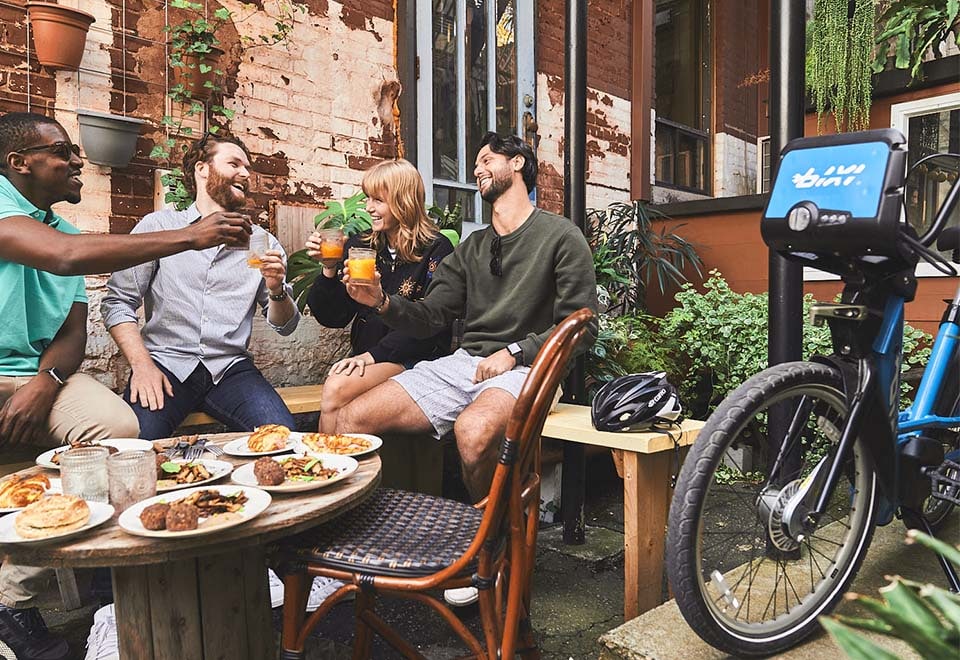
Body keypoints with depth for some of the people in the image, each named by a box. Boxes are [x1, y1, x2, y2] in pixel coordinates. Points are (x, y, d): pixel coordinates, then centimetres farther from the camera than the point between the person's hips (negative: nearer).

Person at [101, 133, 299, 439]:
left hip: (230, 368, 2)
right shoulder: (156, 226, 8)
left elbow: (285, 325, 13)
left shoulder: (262, 242, 13)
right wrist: (142, 365, -11)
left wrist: (277, 290, -9)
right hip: (166, 363, -2)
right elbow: (118, 302, 3)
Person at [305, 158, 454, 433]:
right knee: (334, 387, -28)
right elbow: (333, 318, 10)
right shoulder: (359, 246, 12)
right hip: (364, 356, 5)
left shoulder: (436, 249, -3)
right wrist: (329, 269, -5)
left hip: (414, 358, -4)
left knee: (337, 389, -28)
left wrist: (374, 354, -15)